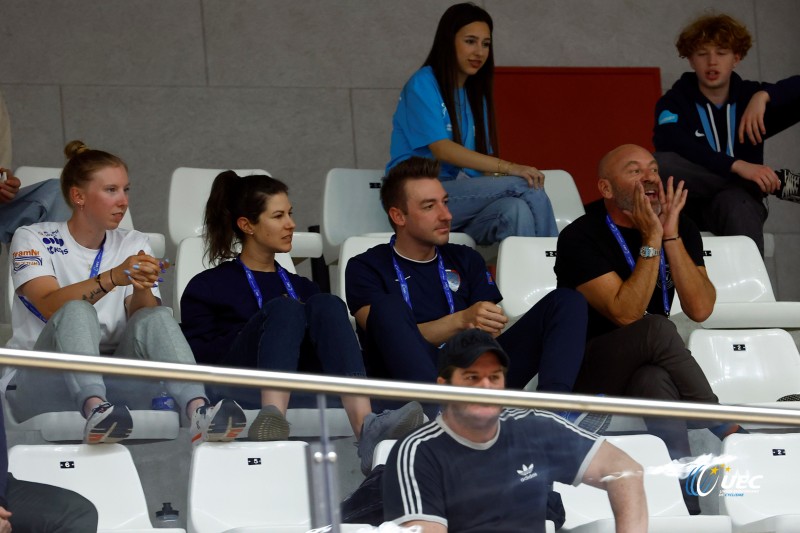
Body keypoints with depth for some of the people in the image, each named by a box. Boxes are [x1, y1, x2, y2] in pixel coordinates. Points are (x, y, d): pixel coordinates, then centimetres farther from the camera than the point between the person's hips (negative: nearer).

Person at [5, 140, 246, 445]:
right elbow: (50, 306, -17)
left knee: (157, 317, -22)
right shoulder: (33, 239, 2)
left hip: (108, 377, 3)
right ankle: (95, 410, -57)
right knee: (77, 312, -31)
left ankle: (198, 410, -47)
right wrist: (113, 277, -30)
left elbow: (141, 319, 1)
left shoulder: (133, 245, 14)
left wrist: (143, 289, -21)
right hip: (35, 381, -3)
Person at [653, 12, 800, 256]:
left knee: (736, 201, -37)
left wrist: (764, 96, -20)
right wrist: (737, 166, -32)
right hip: (689, 207, 0)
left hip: (737, 202, 0)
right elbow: (671, 144, -21)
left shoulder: (751, 97, 9)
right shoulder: (675, 102, 2)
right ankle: (775, 182, -25)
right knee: (655, 164, -31)